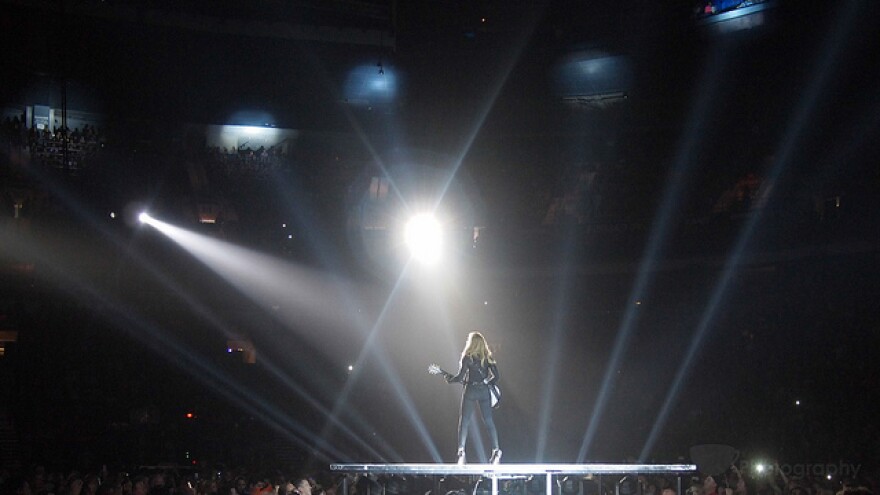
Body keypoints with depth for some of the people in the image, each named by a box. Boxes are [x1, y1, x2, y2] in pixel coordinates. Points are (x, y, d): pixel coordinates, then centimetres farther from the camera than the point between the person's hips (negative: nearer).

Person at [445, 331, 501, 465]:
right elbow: (496, 376, 2)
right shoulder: (487, 357, 7)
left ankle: (461, 451, -13)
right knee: (489, 422, 12)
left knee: (464, 422, 0)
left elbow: (460, 377, -10)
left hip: (471, 391, -4)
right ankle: (496, 450, 7)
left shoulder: (467, 357, -6)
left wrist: (449, 379, 7)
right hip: (485, 391, 4)